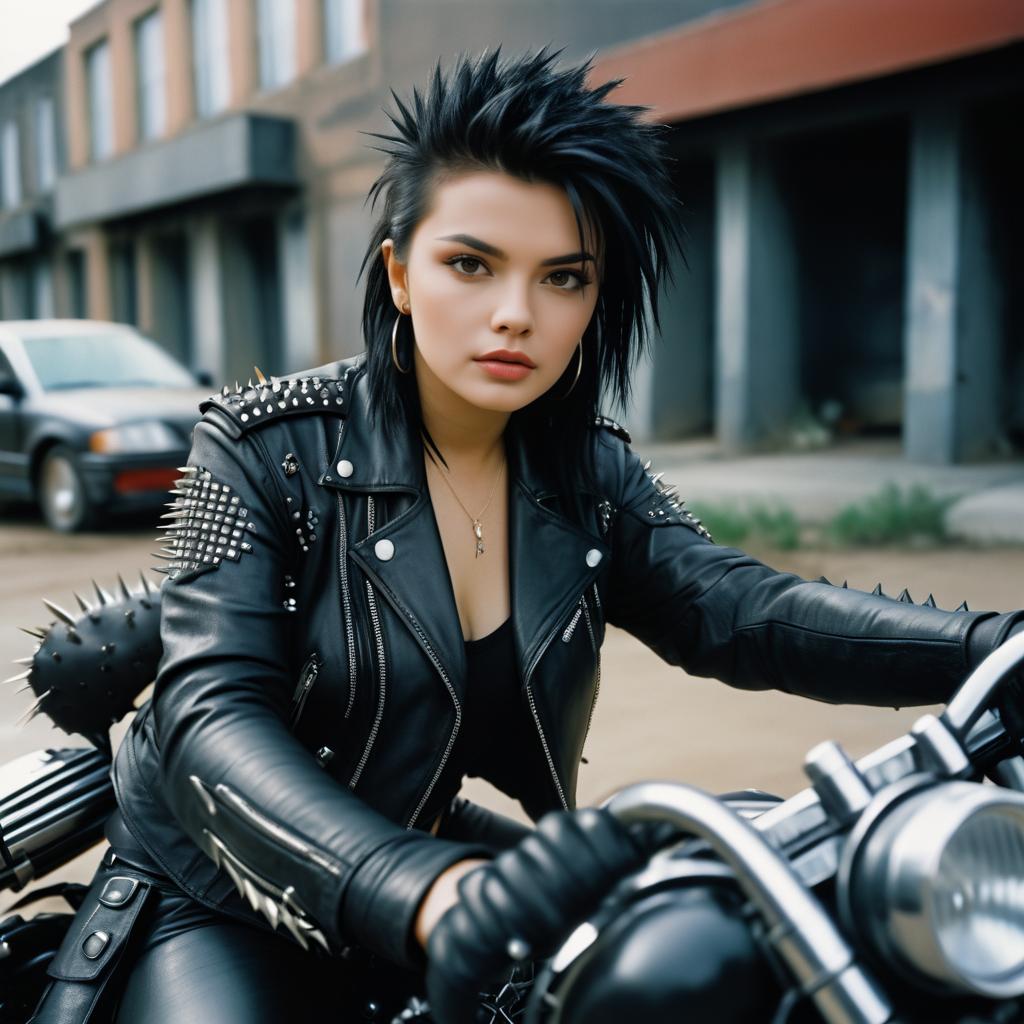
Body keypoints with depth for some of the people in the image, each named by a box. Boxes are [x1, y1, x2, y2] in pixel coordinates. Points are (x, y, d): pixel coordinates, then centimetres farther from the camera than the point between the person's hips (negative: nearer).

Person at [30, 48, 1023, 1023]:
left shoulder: (592, 477, -3)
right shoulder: (266, 446, -17)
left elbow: (743, 611, -17)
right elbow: (213, 718, -27)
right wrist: (430, 893, -45)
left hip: (444, 858, 4)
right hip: (216, 906, -3)